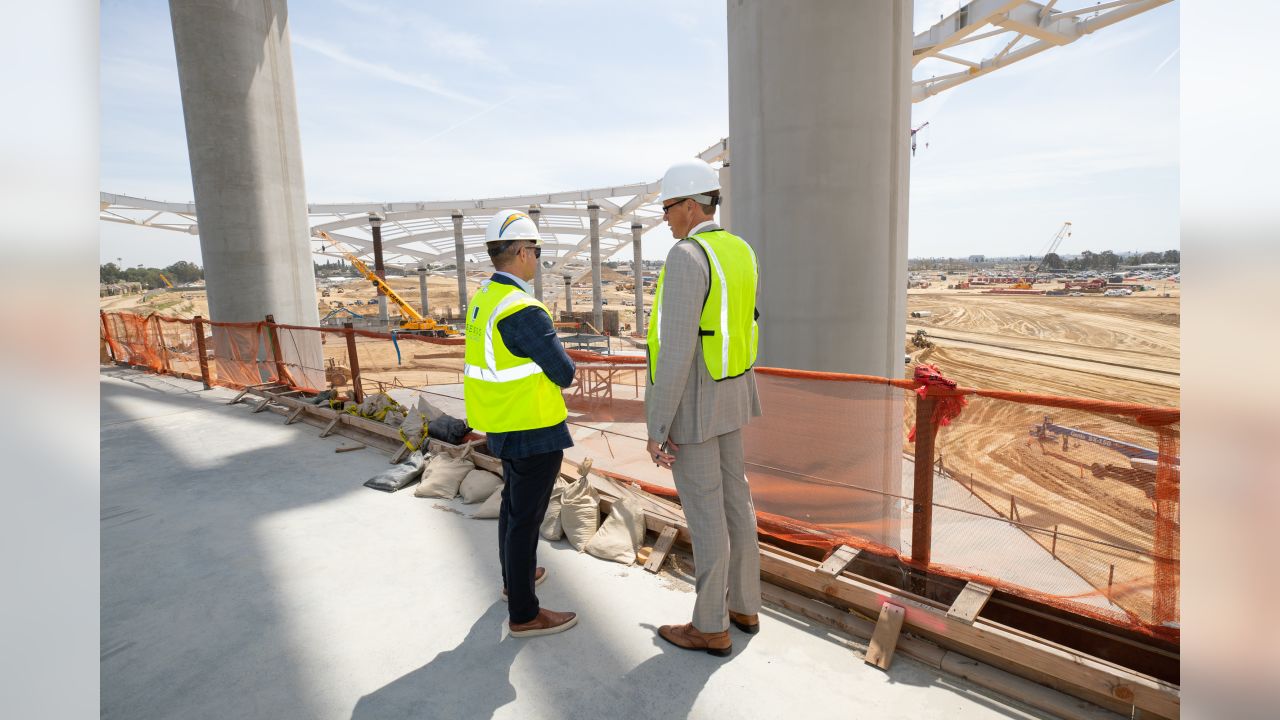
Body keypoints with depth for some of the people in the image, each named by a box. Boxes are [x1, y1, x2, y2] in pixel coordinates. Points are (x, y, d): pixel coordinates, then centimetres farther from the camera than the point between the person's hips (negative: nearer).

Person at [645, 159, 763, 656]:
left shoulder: (685, 257, -22)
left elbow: (676, 350, -26)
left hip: (689, 401, -9)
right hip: (727, 395, 9)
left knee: (704, 512, 3)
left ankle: (712, 627, 21)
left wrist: (657, 428, -20)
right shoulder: (740, 252, 8)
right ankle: (744, 605, 33)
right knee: (733, 498, 17)